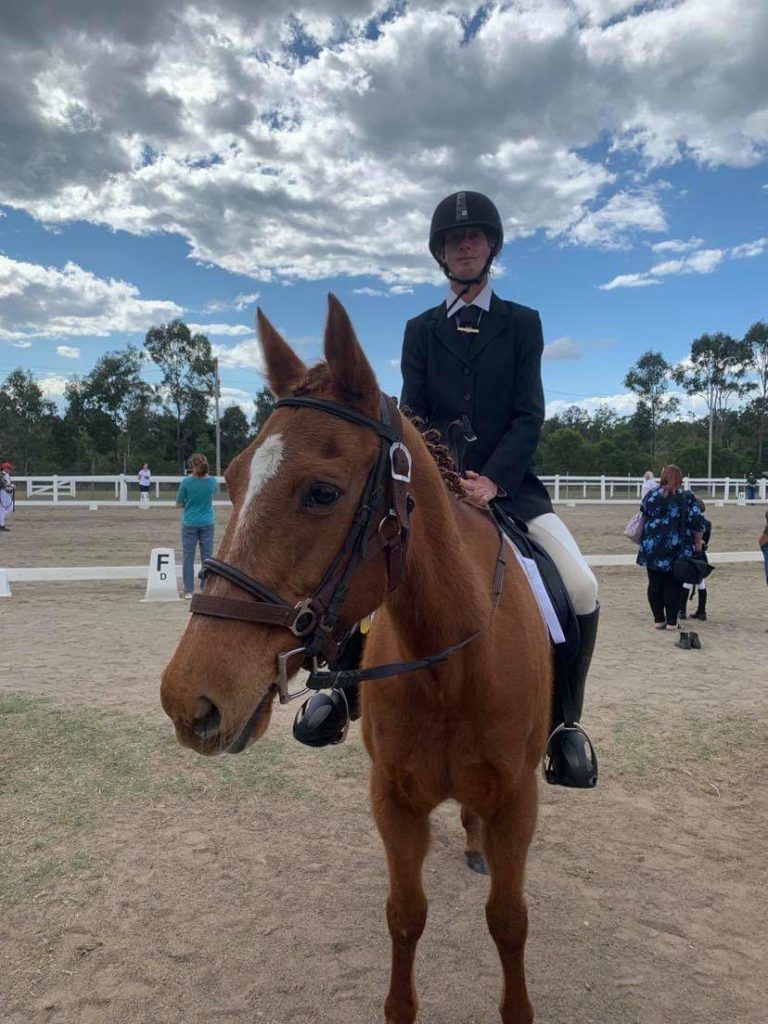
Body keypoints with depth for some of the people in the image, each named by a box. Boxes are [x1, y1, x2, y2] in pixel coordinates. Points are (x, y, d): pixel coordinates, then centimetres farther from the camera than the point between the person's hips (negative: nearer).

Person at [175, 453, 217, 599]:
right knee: (207, 557, 8)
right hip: (207, 523, 2)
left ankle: (188, 591, 7)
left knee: (188, 557, 6)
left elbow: (179, 505, -4)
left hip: (189, 524, -2)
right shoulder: (212, 481, -4)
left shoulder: (186, 482, -12)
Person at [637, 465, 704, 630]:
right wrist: (698, 542, 9)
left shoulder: (651, 495, 5)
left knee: (655, 584, 9)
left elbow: (644, 517, 14)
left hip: (652, 548, 2)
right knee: (673, 585, 6)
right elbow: (697, 523, -4)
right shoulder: (687, 497, -2)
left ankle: (658, 619, 13)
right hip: (677, 549, -2)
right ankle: (671, 621, 9)